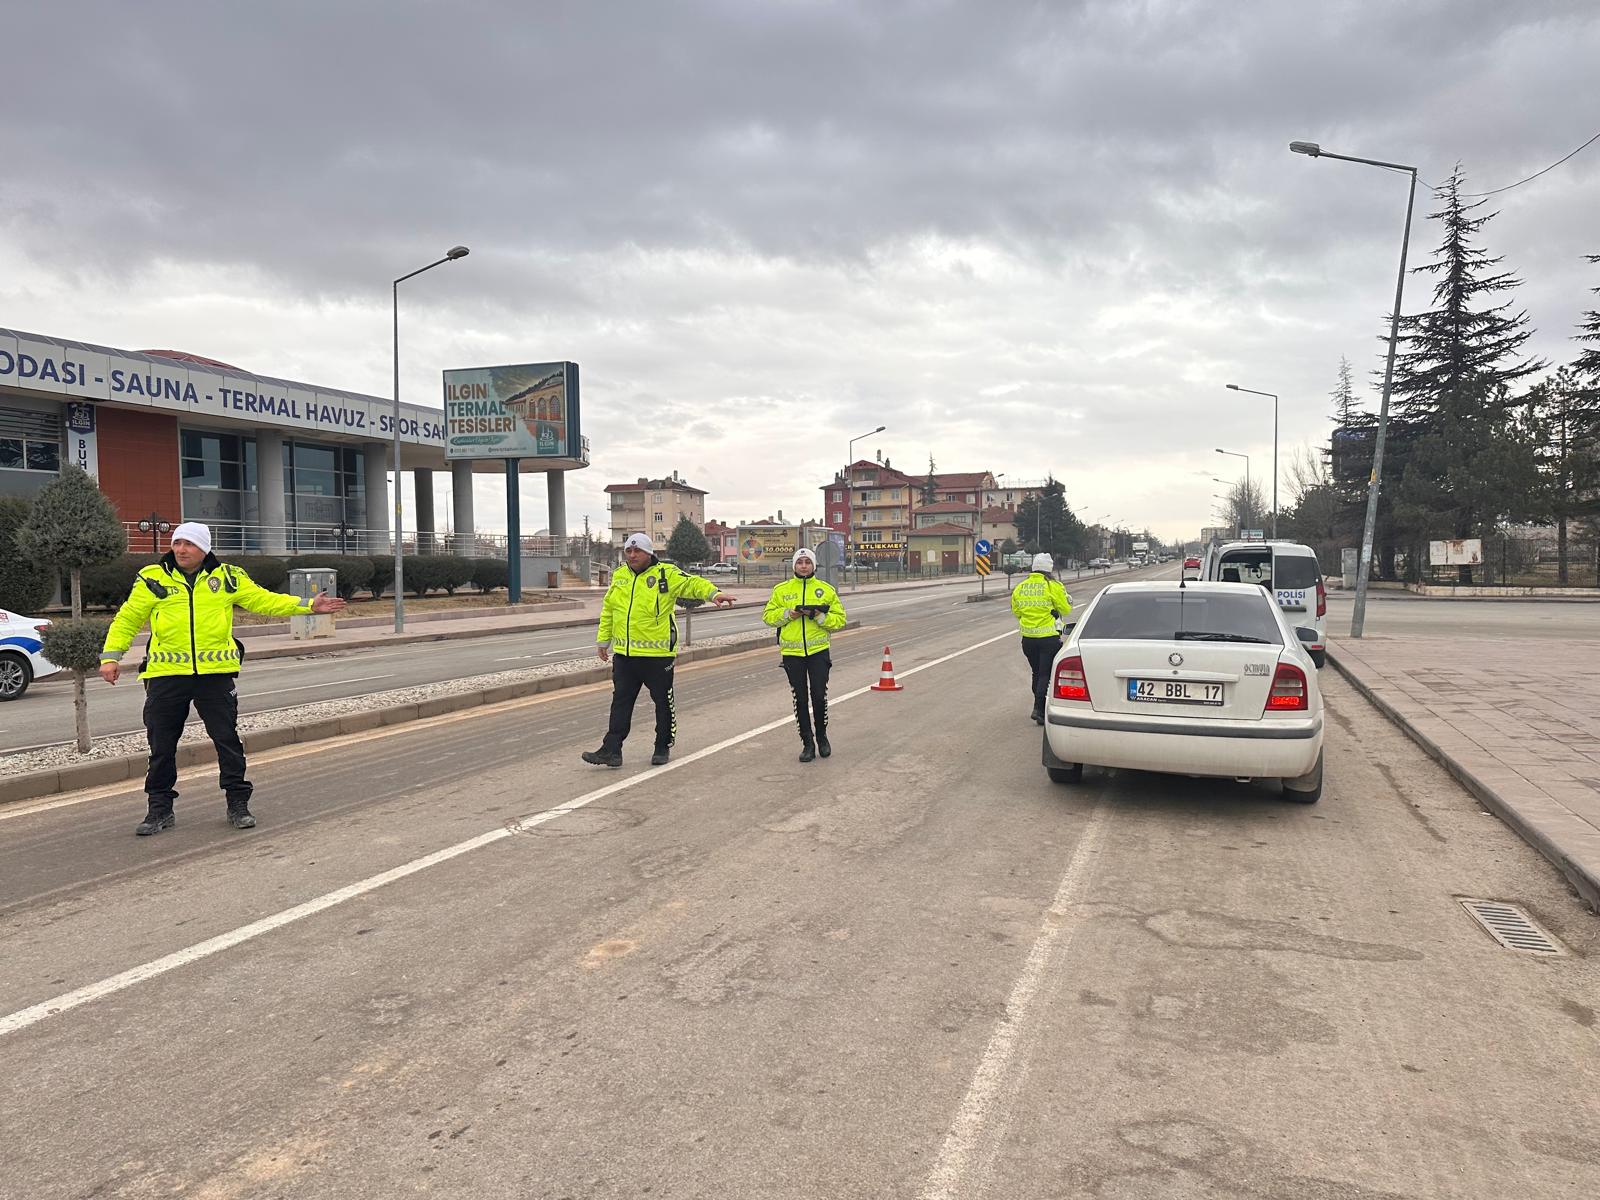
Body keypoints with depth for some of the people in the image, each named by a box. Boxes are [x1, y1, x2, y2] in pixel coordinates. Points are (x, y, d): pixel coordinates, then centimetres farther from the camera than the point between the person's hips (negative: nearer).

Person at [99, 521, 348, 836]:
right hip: (166, 675, 0)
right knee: (161, 747, 8)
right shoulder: (153, 578, 4)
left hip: (215, 673, 0)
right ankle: (159, 809, 22)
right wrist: (110, 656, -1)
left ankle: (238, 804, 15)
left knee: (228, 741, 4)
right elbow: (127, 619, 9)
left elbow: (265, 600, 11)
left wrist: (309, 606, 4)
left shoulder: (228, 576, 6)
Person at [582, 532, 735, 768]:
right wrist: (603, 640, 18)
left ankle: (663, 747, 23)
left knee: (663, 701, 8)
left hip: (658, 654, -4)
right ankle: (612, 749, 8)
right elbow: (608, 610, 18)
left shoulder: (665, 574, -6)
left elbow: (692, 583, -16)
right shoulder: (619, 576, 10)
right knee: (621, 702, 5)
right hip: (624, 654, 4)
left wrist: (713, 593, -35)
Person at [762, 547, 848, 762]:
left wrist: (820, 617, -13)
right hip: (792, 652, 1)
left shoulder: (826, 589, 4)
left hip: (818, 650, -1)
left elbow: (839, 619, 4)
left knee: (819, 696, -5)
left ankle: (822, 736, 20)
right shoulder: (782, 590, 6)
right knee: (800, 699, 5)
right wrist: (788, 614, -9)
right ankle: (807, 743, 16)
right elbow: (768, 615, 7)